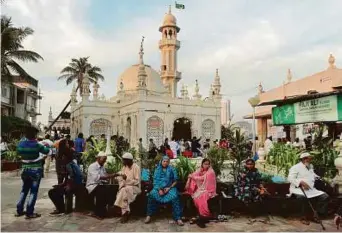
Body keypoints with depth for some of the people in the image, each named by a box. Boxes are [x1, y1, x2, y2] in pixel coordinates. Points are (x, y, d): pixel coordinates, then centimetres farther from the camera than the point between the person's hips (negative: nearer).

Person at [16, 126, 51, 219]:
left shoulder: (20, 144, -3)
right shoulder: (36, 145, -17)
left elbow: (19, 152, 14)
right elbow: (48, 152, -7)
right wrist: (46, 146, 13)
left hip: (25, 170, 6)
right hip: (36, 170, -5)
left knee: (24, 189, 19)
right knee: (33, 191, 2)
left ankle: (19, 210, 24)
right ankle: (29, 212, 3)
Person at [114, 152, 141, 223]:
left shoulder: (136, 167, -10)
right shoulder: (124, 167, 11)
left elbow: (137, 181, -15)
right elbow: (120, 179, 8)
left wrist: (127, 179, -26)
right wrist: (122, 185, -13)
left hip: (135, 187, -5)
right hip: (126, 187, 5)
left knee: (124, 190, -33)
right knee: (122, 191, -29)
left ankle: (125, 213, -22)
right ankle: (125, 212, -23)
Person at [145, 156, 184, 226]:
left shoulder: (172, 169, 6)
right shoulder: (157, 170, 10)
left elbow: (175, 181, 4)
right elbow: (155, 181, 4)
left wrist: (169, 188, -11)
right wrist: (159, 189, -12)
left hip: (170, 188, -1)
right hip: (159, 187, 1)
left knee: (175, 197, -32)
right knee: (151, 195, -29)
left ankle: (178, 218, -29)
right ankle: (149, 215, -17)